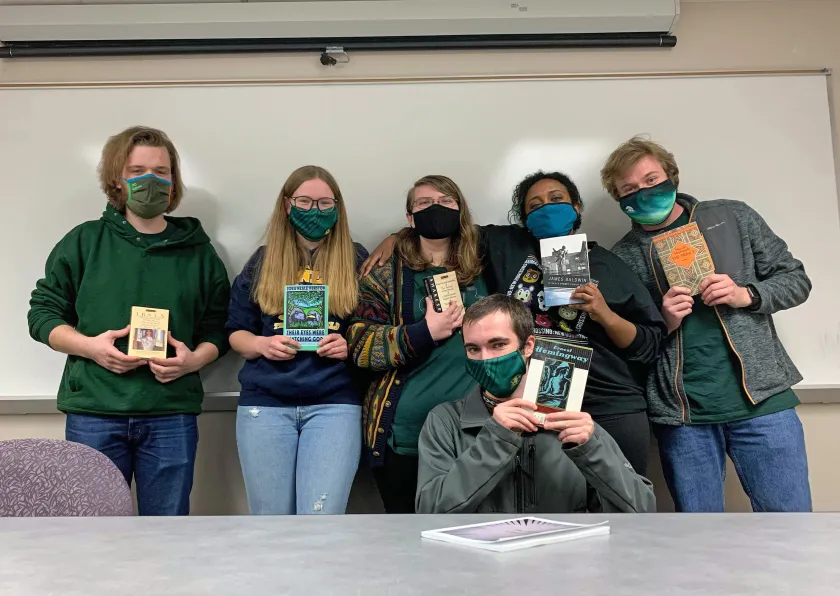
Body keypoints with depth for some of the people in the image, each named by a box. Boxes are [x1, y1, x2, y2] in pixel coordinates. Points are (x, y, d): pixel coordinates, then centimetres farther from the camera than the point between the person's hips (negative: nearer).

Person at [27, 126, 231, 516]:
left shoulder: (198, 251, 8)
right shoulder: (83, 241, 5)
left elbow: (218, 329, 9)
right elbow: (42, 313, 6)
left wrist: (194, 360, -11)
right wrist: (89, 346, -12)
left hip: (172, 416, 1)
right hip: (94, 413, 0)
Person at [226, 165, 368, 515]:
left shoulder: (356, 260, 7)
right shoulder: (262, 261, 10)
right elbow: (235, 332, 10)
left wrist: (351, 346, -13)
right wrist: (261, 344, -11)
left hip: (335, 402, -1)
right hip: (265, 402, 2)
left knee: (321, 520, -10)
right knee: (271, 520, 8)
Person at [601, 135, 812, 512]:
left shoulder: (733, 218, 7)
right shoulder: (622, 258, 5)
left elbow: (795, 279, 9)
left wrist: (746, 294, -9)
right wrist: (664, 322, -12)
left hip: (760, 397, 0)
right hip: (680, 413, 0)